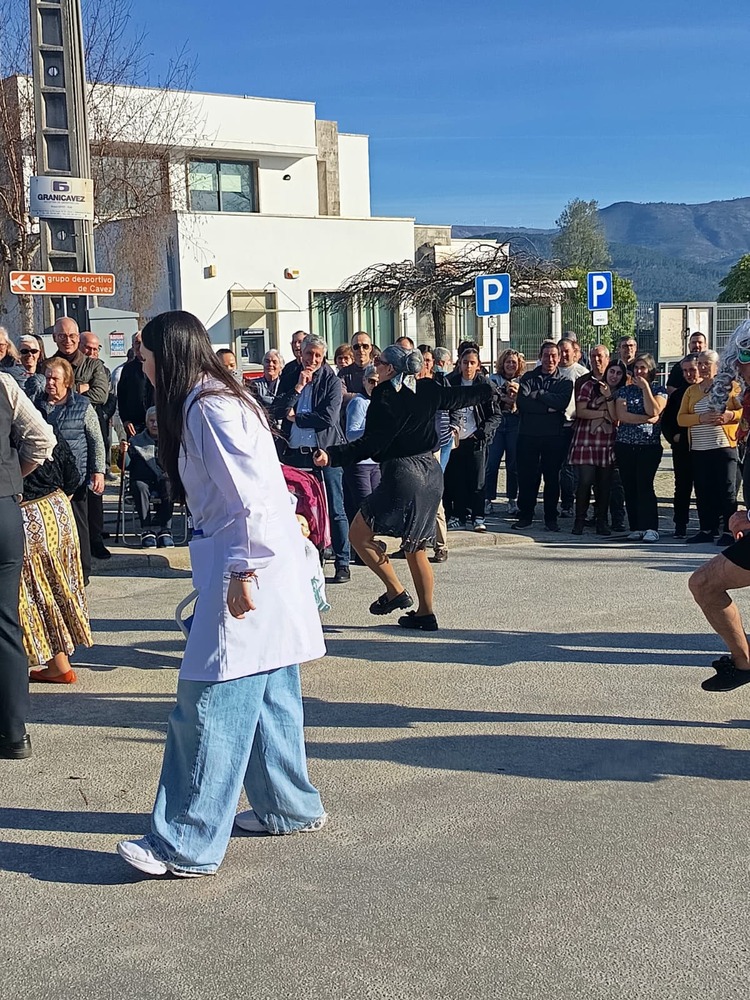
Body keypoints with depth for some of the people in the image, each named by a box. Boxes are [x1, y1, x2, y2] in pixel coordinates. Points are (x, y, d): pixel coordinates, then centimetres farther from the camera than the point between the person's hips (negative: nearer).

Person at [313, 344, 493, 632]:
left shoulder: (385, 396, -11)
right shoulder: (427, 390, 8)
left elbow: (371, 444, -16)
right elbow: (461, 396, 24)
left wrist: (332, 455, -22)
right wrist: (490, 389, 43)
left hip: (402, 474, -8)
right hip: (431, 473, 8)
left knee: (359, 534, 1)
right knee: (415, 548, 16)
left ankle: (396, 592, -3)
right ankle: (425, 613, 19)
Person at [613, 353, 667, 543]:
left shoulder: (659, 390, 6)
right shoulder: (624, 390, 11)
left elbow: (653, 411, -11)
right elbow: (621, 415, -3)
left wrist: (645, 388, -8)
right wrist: (647, 419, -9)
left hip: (649, 446, -3)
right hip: (625, 446, 3)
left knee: (644, 486, -14)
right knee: (629, 488, 2)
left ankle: (650, 529, -12)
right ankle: (636, 529, 8)